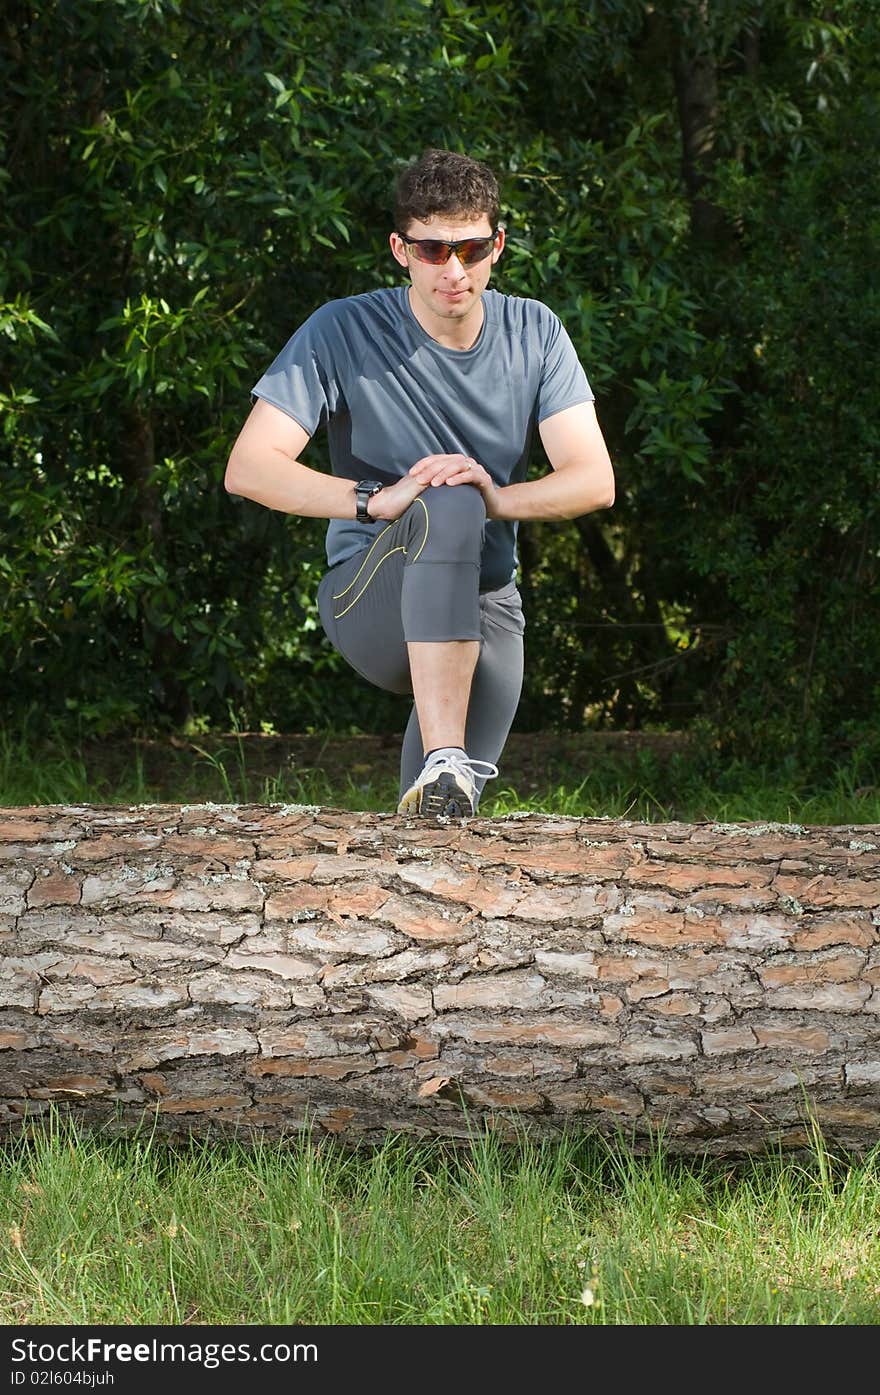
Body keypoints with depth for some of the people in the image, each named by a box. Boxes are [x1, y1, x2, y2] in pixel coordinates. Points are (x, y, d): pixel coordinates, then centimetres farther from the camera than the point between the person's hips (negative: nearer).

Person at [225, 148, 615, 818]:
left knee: (430, 838, -11)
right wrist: (376, 499, -31)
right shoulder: (342, 332, -10)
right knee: (448, 508, -37)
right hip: (370, 600, -3)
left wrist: (497, 497, -28)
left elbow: (594, 481, -7)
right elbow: (248, 468, -17)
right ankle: (443, 764, -43)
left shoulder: (535, 334, 0)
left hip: (486, 606, 3)